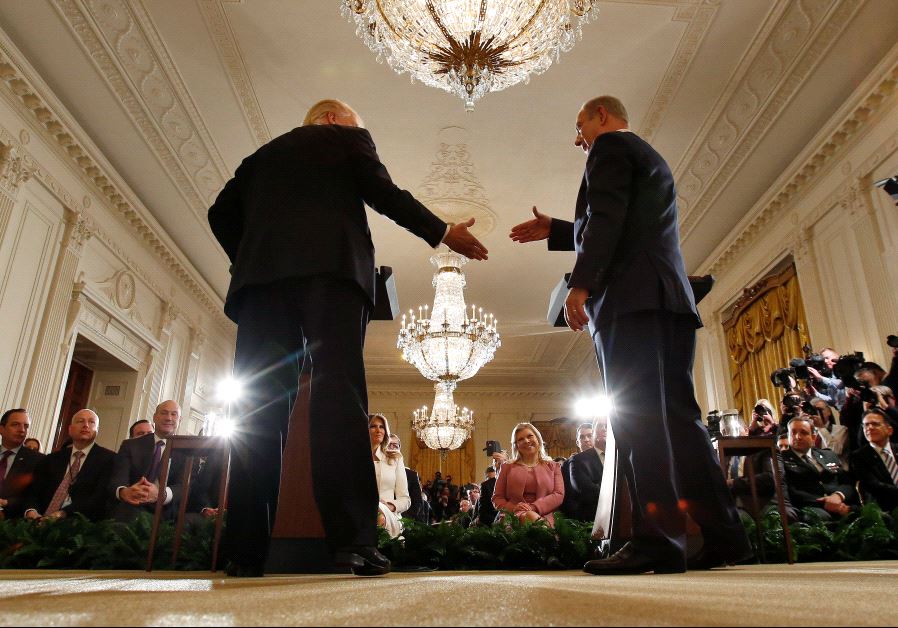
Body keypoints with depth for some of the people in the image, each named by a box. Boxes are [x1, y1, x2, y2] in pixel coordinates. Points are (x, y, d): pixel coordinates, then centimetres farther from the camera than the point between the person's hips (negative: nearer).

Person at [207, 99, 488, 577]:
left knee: (259, 405, -3)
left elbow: (222, 213, 22)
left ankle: (247, 551, -7)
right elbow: (382, 192, 6)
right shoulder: (348, 138, 21)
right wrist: (442, 232, 12)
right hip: (330, 267, -4)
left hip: (261, 274, 4)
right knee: (338, 393, -14)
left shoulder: (262, 154, 33)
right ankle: (354, 540, -23)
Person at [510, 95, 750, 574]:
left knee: (636, 417, -13)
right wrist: (554, 230, 39)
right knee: (677, 415, 6)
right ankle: (723, 533, 7)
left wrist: (580, 285, -17)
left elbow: (606, 220, -13)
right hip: (670, 297, 9)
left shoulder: (611, 145, 4)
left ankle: (656, 540, -14)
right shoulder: (650, 158, 32)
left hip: (631, 297, -9)